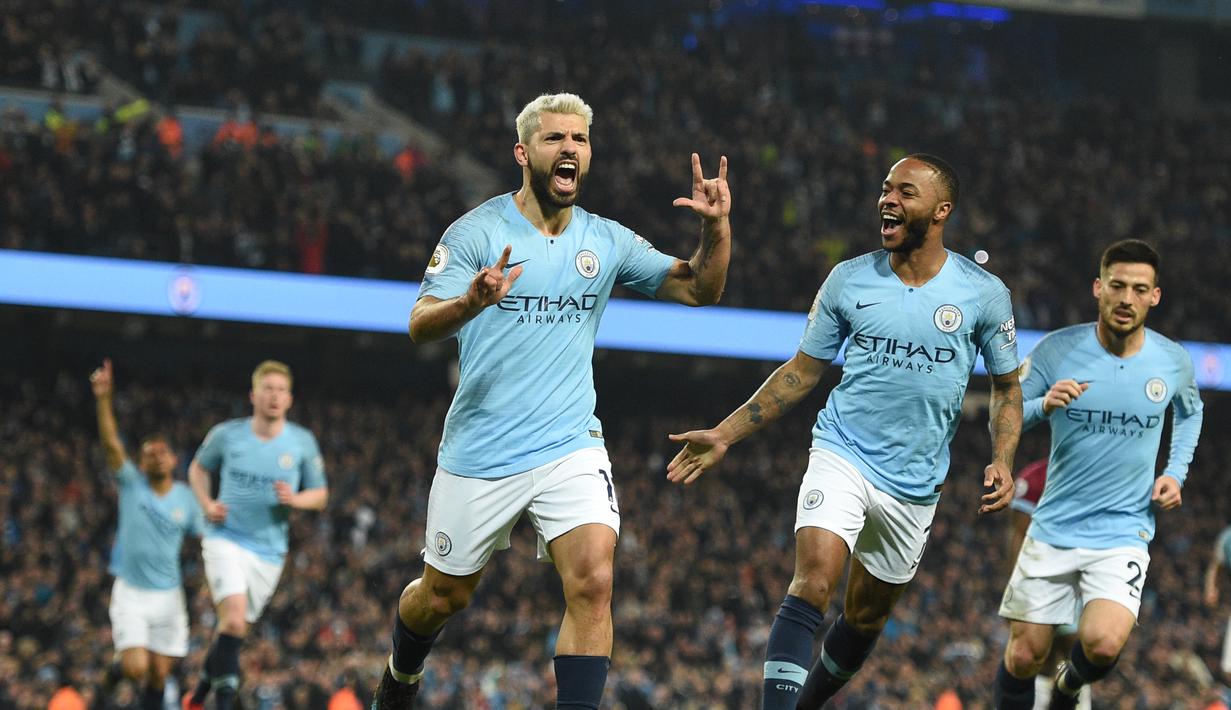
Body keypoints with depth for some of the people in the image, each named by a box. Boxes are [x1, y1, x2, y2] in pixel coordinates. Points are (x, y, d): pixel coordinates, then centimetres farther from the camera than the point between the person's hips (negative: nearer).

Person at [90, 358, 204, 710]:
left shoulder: (185, 498, 2)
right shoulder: (131, 484, -5)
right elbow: (111, 443, -18)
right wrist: (103, 400, -32)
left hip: (168, 594, 2)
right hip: (130, 591, -2)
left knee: (159, 674, 3)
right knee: (135, 668, -13)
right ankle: (121, 665, 23)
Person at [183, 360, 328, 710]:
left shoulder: (303, 442, 1)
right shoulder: (227, 434, -1)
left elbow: (320, 495, 9)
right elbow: (198, 468, 17)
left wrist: (296, 498, -13)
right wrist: (207, 504, 0)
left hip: (269, 549, 3)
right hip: (226, 540, -3)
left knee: (233, 629, 10)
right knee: (234, 619, -23)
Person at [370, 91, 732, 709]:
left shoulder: (606, 240, 4)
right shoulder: (478, 231, -8)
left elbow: (698, 290, 8)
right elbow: (421, 326, -16)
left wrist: (716, 226, -11)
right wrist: (472, 303, -38)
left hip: (571, 446, 2)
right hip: (480, 452, -2)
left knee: (593, 582, -20)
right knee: (442, 596, 13)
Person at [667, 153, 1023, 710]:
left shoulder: (983, 293, -3)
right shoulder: (849, 279, 0)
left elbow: (1006, 385, 9)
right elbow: (802, 371, 9)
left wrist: (1003, 461, -7)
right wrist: (726, 435, 4)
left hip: (915, 485, 1)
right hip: (842, 455, -1)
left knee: (866, 618, 12)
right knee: (813, 581, -24)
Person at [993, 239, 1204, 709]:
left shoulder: (1172, 361, -2)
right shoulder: (1057, 350, -8)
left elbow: (1190, 412, 20)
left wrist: (1176, 472, 5)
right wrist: (1044, 405, -24)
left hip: (1124, 533, 0)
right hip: (1054, 527, 0)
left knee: (1103, 644, -21)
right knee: (1024, 657, 0)